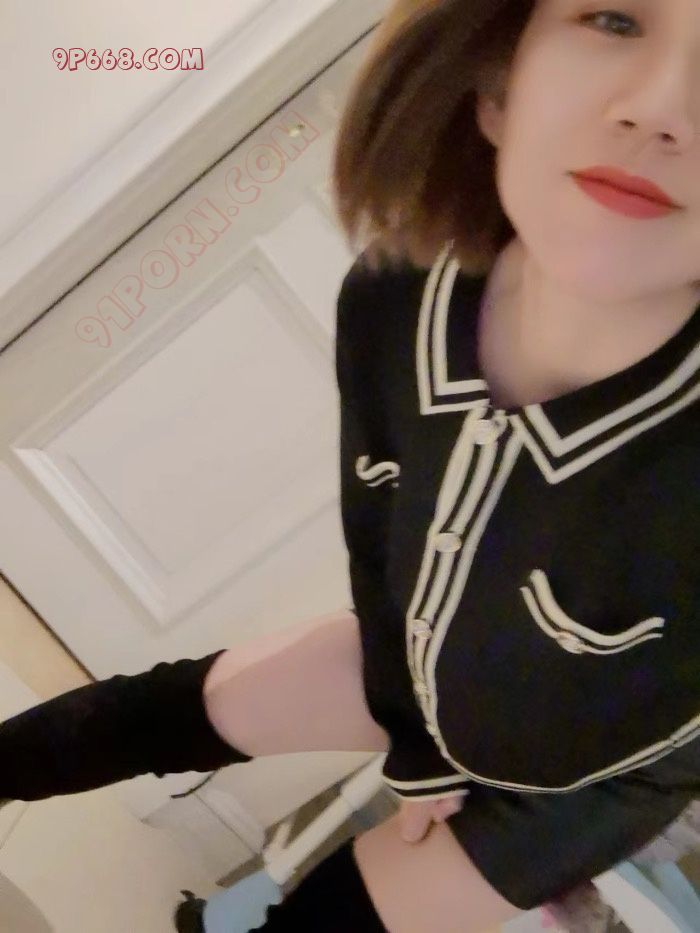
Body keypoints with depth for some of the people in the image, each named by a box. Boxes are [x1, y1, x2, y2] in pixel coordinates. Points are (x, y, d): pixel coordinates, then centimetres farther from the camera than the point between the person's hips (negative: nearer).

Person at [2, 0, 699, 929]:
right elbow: (379, 548, -9)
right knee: (177, 706, 13)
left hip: (564, 788, -2)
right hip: (419, 671, 3)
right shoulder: (391, 304, -27)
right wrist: (412, 759, 0)